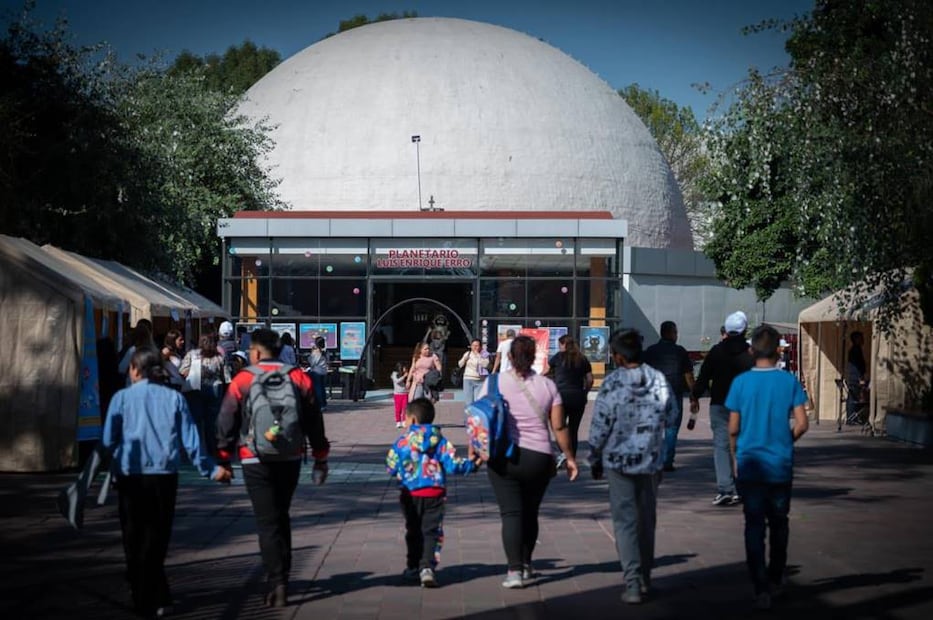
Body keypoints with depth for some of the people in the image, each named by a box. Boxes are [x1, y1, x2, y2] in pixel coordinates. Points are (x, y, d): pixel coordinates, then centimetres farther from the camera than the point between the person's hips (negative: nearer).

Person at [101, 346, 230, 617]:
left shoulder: (122, 398, -1)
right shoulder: (174, 398, 3)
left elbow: (108, 441, -5)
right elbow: (191, 441, 3)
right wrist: (211, 469, 12)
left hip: (132, 478, -1)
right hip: (165, 476, 2)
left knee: (135, 541, 10)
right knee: (156, 539, 12)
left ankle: (145, 600, 11)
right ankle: (155, 600, 13)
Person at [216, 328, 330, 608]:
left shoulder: (242, 380, -4)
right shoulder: (299, 378, 3)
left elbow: (226, 423, -2)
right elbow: (314, 422, 7)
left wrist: (223, 461, 6)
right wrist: (320, 459, 14)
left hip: (257, 462, -3)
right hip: (291, 459, 3)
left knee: (267, 522, -1)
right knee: (281, 517, 20)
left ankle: (277, 584, -9)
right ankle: (281, 576, 26)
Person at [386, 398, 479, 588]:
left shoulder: (402, 442, -5)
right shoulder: (440, 440, -2)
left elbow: (391, 468, -1)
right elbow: (452, 464, -6)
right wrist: (471, 463, 10)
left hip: (410, 494, 0)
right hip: (434, 493, 0)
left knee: (413, 531, 16)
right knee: (431, 532, 1)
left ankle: (413, 567, 24)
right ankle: (427, 567, -16)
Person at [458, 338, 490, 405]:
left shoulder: (484, 355, 1)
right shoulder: (468, 354, 12)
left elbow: (485, 364, -16)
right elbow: (460, 365, 15)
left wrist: (478, 355, -15)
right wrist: (464, 359, -4)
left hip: (479, 381, -3)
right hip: (468, 380, 3)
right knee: (468, 401, 1)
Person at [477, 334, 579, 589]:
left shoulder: (495, 383, -1)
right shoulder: (547, 385, 3)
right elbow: (559, 427, 3)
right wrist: (569, 457, 11)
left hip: (505, 457, -2)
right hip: (539, 458, 2)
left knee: (511, 513, -1)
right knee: (530, 513, 17)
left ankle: (514, 570, -11)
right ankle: (526, 565, 28)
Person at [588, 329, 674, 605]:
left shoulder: (612, 384, -15)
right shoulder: (660, 381, -4)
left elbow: (599, 427, -11)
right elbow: (670, 419, 6)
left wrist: (595, 460, 2)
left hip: (619, 461, -4)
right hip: (652, 461, 4)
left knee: (625, 523, 1)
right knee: (647, 521, 16)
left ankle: (633, 584, -6)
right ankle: (645, 579, 26)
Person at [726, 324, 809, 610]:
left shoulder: (741, 382, -6)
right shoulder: (789, 381, -5)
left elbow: (733, 428, -3)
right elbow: (802, 424, -8)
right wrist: (787, 442, 11)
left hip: (750, 465, -1)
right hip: (781, 466, 1)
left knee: (754, 526, 2)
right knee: (779, 523, 17)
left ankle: (761, 589, -4)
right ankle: (775, 580, 29)